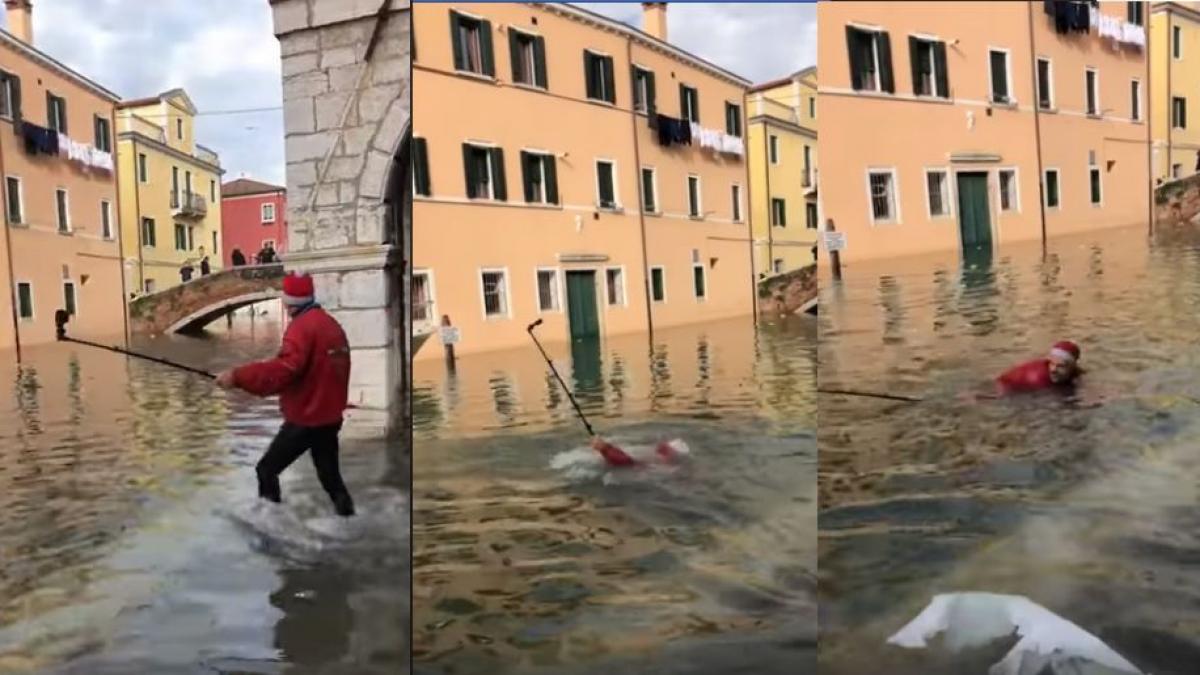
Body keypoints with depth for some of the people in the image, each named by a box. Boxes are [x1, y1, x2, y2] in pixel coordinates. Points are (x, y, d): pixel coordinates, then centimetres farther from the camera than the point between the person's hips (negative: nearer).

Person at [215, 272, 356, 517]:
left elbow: (284, 369, -30)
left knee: (267, 470, 3)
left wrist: (237, 376, -31)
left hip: (305, 419, -8)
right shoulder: (332, 324, 10)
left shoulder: (302, 326, -17)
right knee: (330, 475, 17)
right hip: (330, 417, 8)